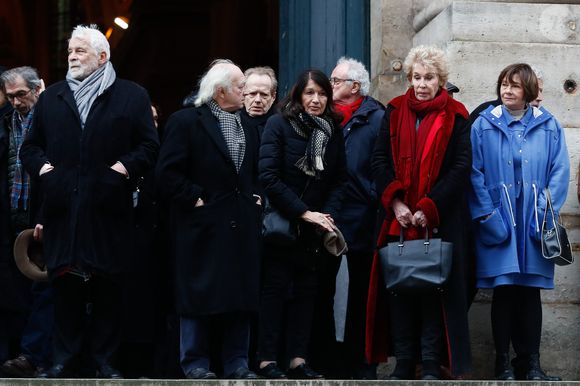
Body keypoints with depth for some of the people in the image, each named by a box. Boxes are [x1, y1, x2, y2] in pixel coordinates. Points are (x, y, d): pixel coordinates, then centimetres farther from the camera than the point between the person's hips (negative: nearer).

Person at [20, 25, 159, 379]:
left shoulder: (132, 96, 7)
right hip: (63, 207, 2)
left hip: (108, 207, -2)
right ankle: (65, 358, 11)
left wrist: (126, 167, -11)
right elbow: (30, 147, 19)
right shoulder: (51, 97, 16)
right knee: (65, 282, 3)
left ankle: (105, 359, 10)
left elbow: (150, 146, 4)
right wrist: (41, 165, 0)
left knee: (108, 285, 2)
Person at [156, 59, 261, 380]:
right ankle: (196, 362, 7)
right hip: (204, 227, -6)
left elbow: (256, 170, 27)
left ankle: (236, 362, 13)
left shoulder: (248, 125, 16)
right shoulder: (186, 122, -6)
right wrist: (194, 198, -13)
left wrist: (257, 197, 11)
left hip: (242, 227, 6)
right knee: (200, 294, -1)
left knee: (241, 295, 6)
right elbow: (167, 173, -12)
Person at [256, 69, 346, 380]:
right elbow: (269, 177, -15)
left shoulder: (333, 132, 6)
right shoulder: (279, 124, -7)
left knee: (306, 290, 4)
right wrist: (304, 213, -17)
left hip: (314, 228, 4)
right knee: (276, 288, -2)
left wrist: (327, 215, -12)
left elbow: (338, 181, 5)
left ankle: (298, 359, 6)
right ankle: (267, 360, 0)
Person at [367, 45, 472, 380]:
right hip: (398, 217, 3)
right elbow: (380, 160, 5)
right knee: (398, 286, 1)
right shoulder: (395, 112, 10)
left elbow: (461, 167, -5)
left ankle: (432, 362, 1)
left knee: (434, 287, -4)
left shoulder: (454, 117, 1)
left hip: (440, 219, -3)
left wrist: (428, 208, -13)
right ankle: (404, 361, 7)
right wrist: (395, 202, -9)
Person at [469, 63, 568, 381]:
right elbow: (475, 174, -3)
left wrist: (544, 213, -9)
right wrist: (487, 216, -11)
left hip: (533, 225, 1)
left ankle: (530, 363, 12)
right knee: (504, 292, 2)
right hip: (498, 224, -1)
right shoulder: (484, 125, 2)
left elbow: (559, 172, 1)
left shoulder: (549, 127, 5)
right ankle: (503, 363, 10)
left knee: (531, 293, 5)